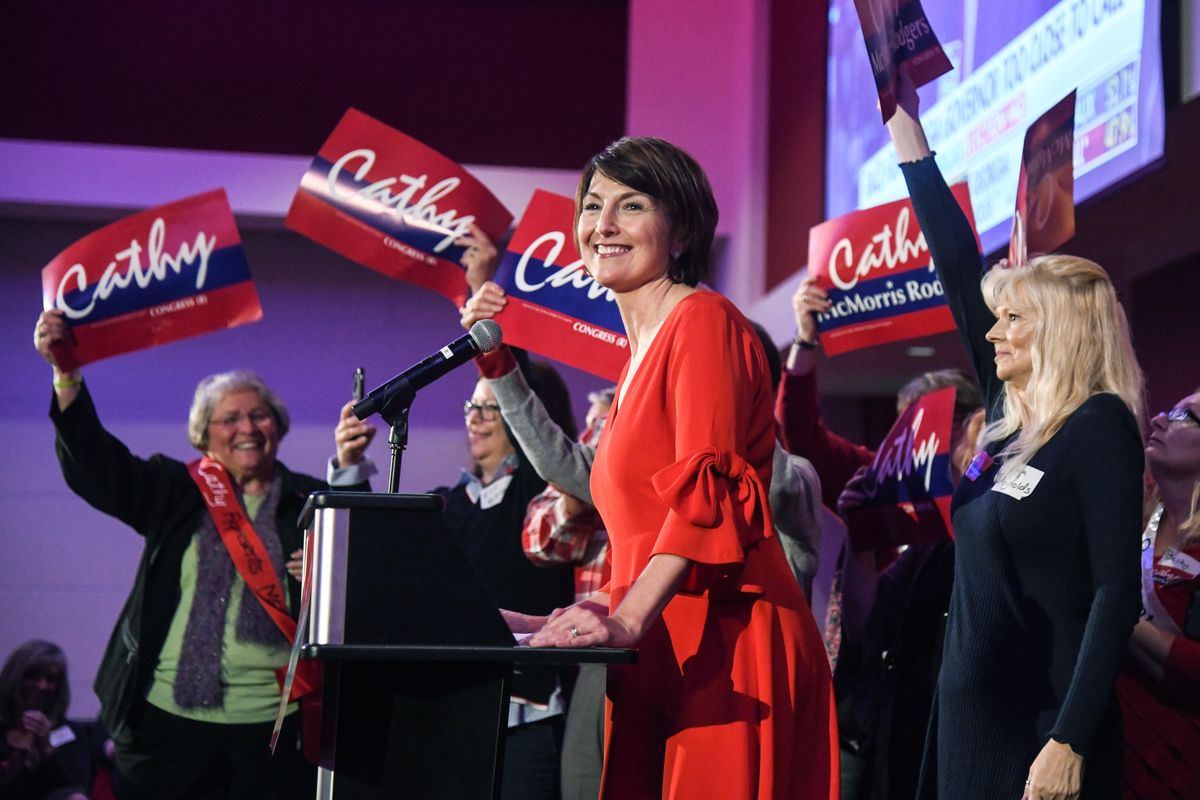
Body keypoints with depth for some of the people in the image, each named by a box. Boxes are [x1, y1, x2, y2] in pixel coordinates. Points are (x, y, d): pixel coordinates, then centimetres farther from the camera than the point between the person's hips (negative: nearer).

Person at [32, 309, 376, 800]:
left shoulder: (311, 500, 6)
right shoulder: (177, 493, 9)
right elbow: (94, 465, 1)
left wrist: (349, 468, -22)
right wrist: (66, 374, -12)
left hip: (276, 722, -1)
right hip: (171, 717, 1)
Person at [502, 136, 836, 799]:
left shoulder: (703, 321, -5)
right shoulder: (640, 351, 22)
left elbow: (705, 493, -18)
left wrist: (627, 621, -27)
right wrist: (581, 620, 16)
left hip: (724, 643, -9)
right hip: (661, 651, 9)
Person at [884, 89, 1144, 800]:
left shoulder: (1099, 427, -10)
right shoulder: (1011, 419, 10)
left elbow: (1117, 596, -16)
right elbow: (958, 266, 13)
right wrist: (904, 127, 14)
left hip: (1046, 729, -8)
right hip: (971, 716, 8)